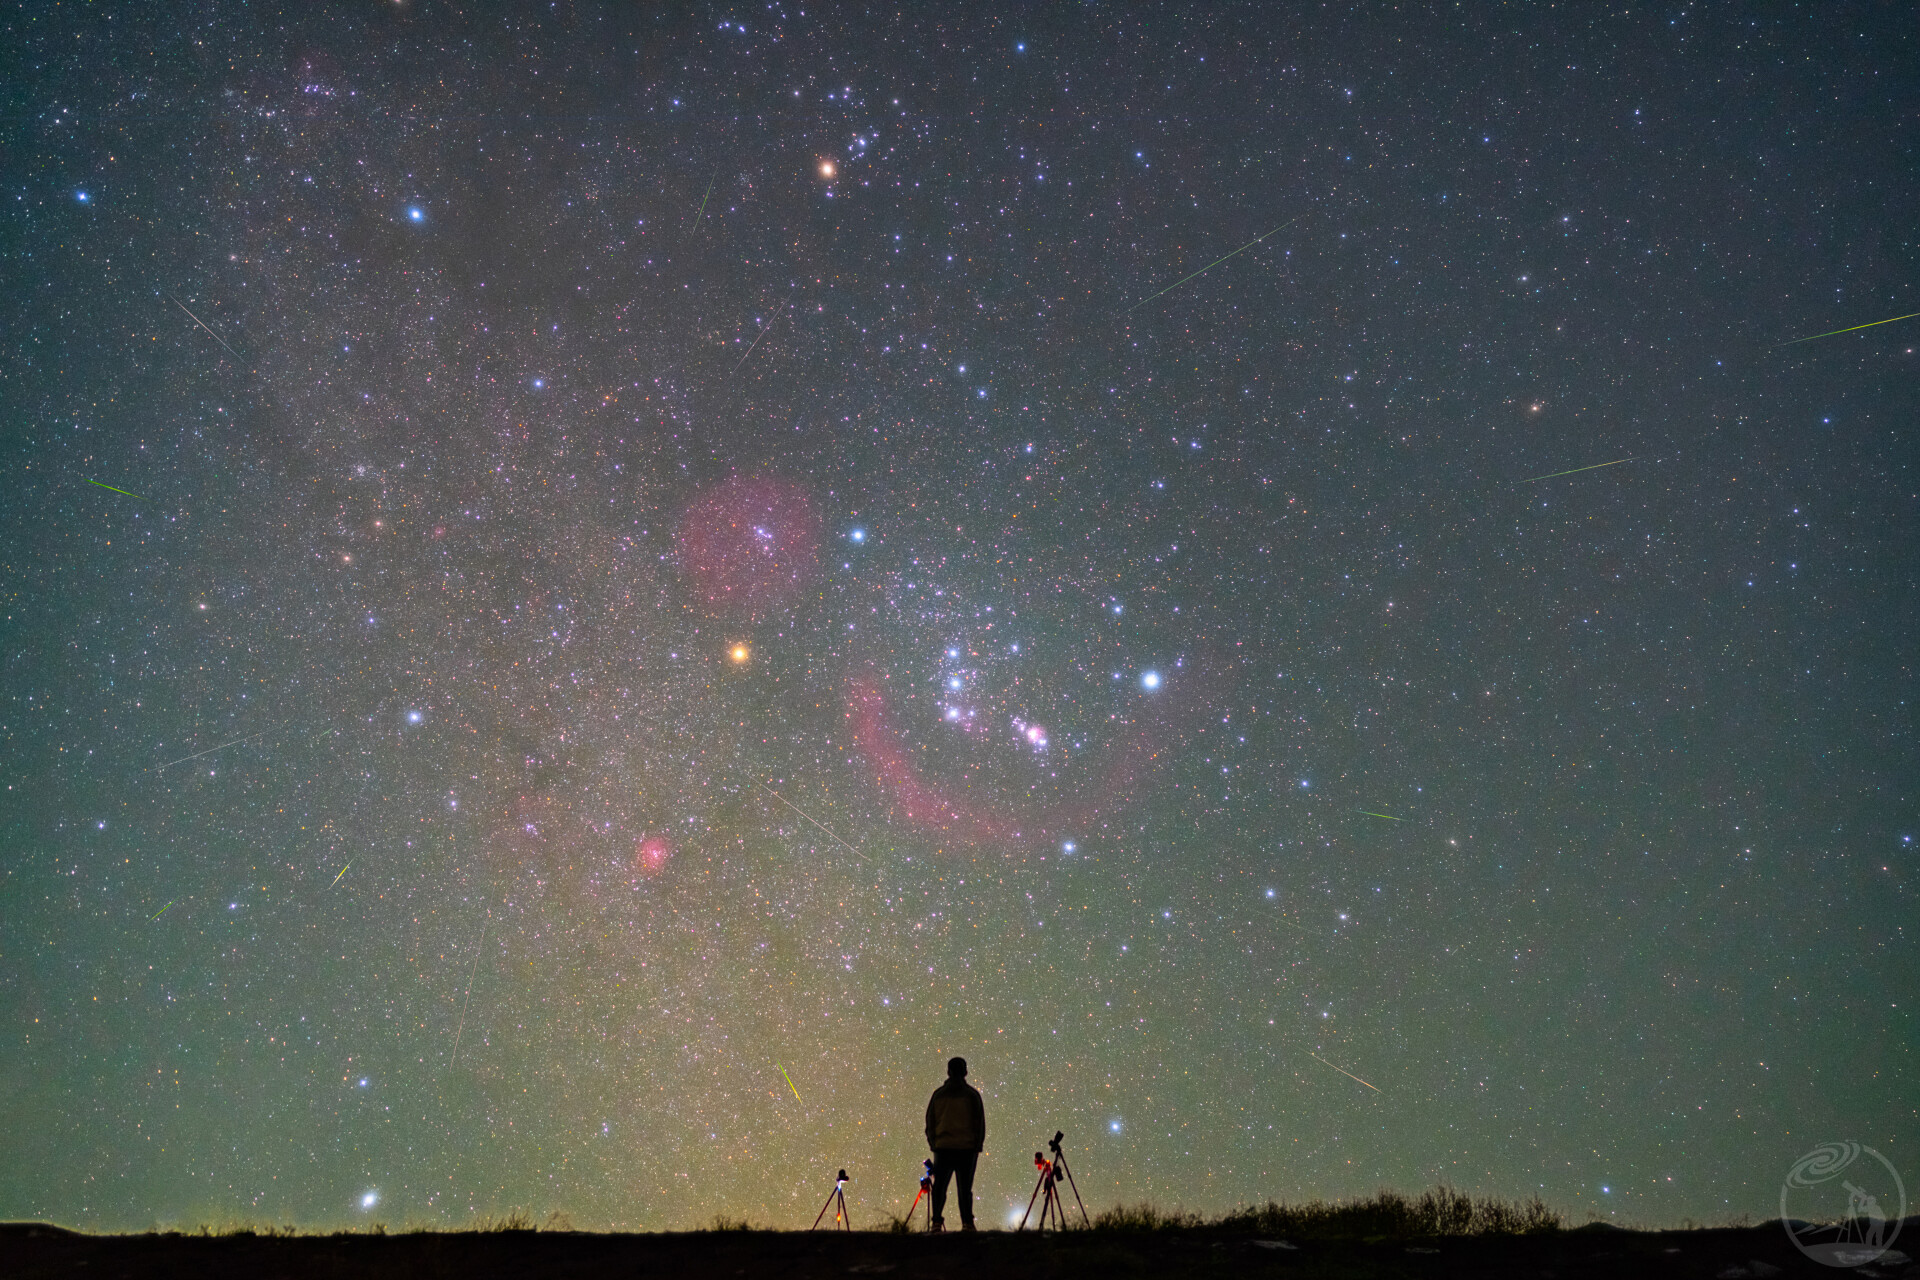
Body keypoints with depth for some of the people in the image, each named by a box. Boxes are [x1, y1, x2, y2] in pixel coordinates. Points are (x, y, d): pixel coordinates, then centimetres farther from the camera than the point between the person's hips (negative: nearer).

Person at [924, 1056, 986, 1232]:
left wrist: (933, 1144, 14)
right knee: (965, 1188, 4)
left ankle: (937, 1222, 2)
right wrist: (977, 1146, 9)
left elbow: (930, 1122, 8)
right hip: (967, 1148, -1)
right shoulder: (972, 1095, -1)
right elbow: (980, 1123, 1)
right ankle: (967, 1224, -1)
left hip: (942, 1147, 1)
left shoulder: (938, 1094, 5)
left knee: (939, 1188, 10)